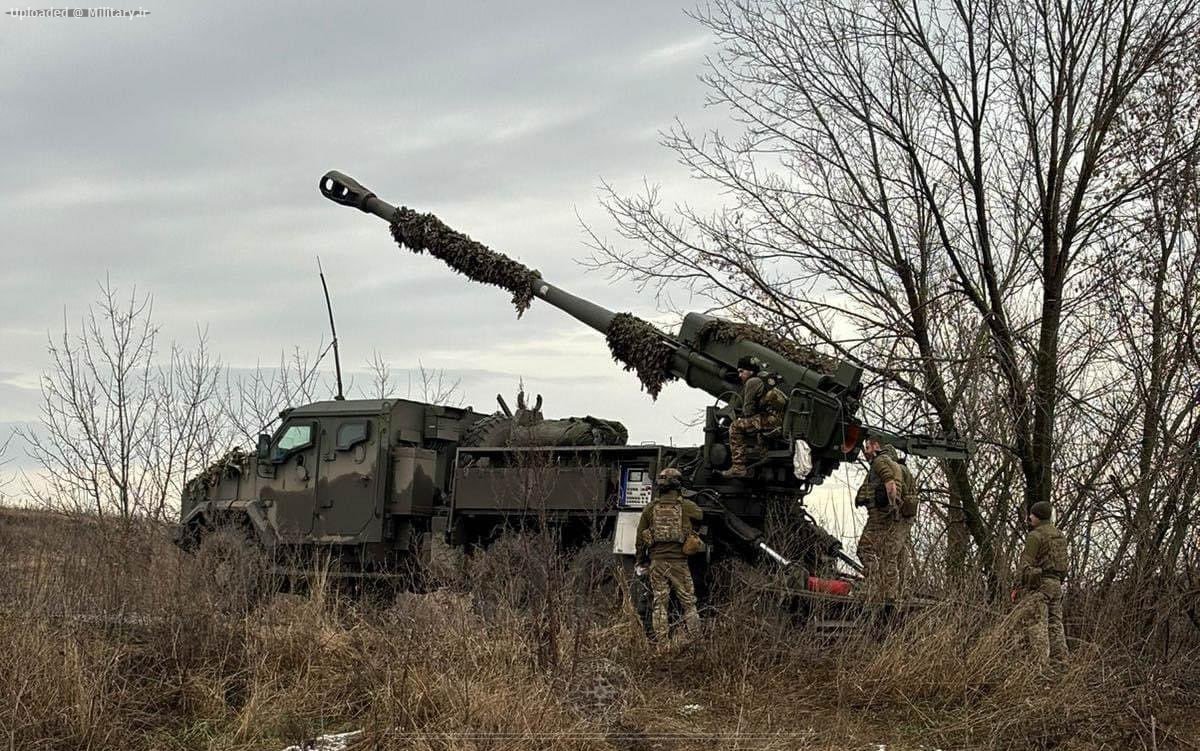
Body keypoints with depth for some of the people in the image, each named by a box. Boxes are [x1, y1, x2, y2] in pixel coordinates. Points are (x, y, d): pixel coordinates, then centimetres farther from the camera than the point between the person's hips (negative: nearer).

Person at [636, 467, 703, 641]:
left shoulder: (651, 508, 4)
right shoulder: (686, 506, -2)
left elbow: (640, 538, 8)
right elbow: (701, 514, 19)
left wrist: (640, 560, 20)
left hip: (657, 561, 2)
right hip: (679, 561, -2)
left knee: (659, 604, 7)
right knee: (688, 603, 5)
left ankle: (660, 640, 4)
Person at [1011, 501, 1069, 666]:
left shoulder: (1035, 536, -9)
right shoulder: (1059, 535, 16)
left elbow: (1025, 563, -12)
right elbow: (1062, 563, 18)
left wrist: (1018, 587, -8)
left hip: (1038, 584, -8)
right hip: (1056, 584, 8)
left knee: (1036, 625, -10)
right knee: (1055, 624, 8)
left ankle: (1041, 661, -17)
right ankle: (1060, 661, 5)